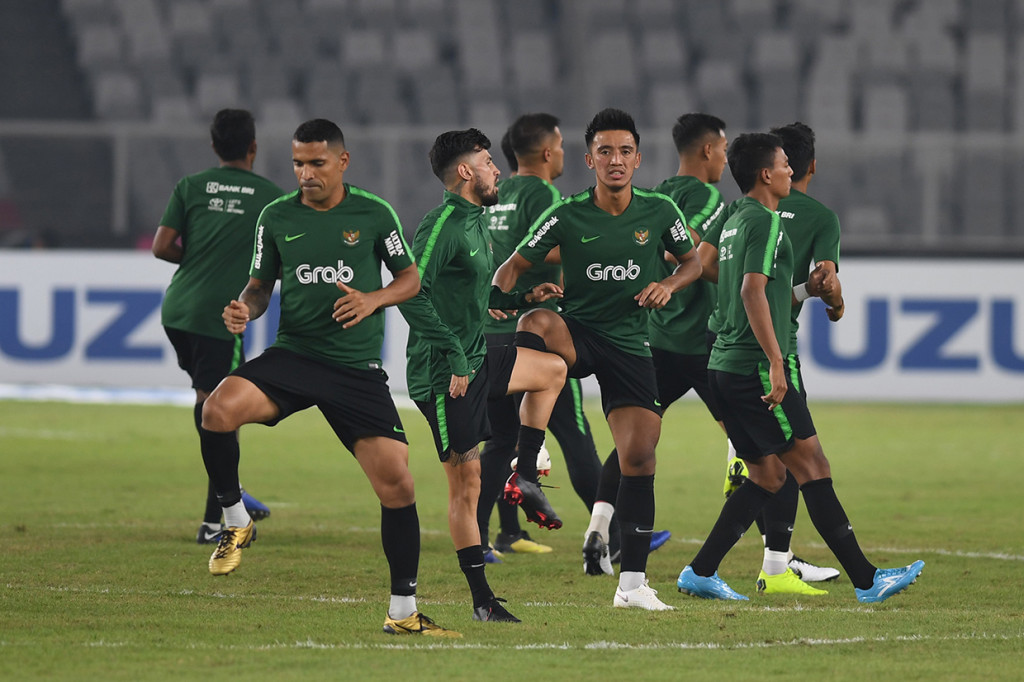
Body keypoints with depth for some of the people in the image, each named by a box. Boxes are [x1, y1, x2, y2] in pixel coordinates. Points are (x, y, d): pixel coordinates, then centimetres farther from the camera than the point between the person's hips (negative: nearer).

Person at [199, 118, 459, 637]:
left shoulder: (373, 214, 1)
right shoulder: (277, 217, 5)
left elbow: (410, 279, 9)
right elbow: (261, 285, 15)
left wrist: (373, 299, -12)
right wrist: (244, 308, -8)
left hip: (359, 369, -1)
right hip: (292, 355, 1)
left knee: (396, 482, -9)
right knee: (218, 410, -28)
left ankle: (403, 611, 5)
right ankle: (235, 521, -5)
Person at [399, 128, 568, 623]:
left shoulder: (475, 223, 13)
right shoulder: (442, 225, -17)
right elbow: (412, 294, -25)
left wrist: (524, 298, 13)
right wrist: (453, 357, -25)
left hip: (474, 358, 10)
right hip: (444, 375, -10)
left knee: (553, 370, 25)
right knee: (465, 484, -6)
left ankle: (524, 480, 22)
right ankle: (482, 602, -2)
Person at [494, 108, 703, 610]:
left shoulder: (659, 212, 0)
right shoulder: (567, 216, -4)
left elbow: (691, 262, 16)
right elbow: (515, 265, 2)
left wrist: (668, 284, -6)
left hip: (630, 345, 2)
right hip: (577, 332, -2)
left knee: (639, 457, -5)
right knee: (536, 323, -37)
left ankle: (632, 583, 3)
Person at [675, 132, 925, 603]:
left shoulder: (736, 221, 18)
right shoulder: (764, 221, -11)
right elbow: (753, 291, -21)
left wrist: (802, 289, 24)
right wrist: (776, 363, -23)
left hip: (725, 366, 10)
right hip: (753, 366, -10)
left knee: (767, 475, 12)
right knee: (812, 465, -8)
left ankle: (700, 573, 8)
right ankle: (866, 581, -8)